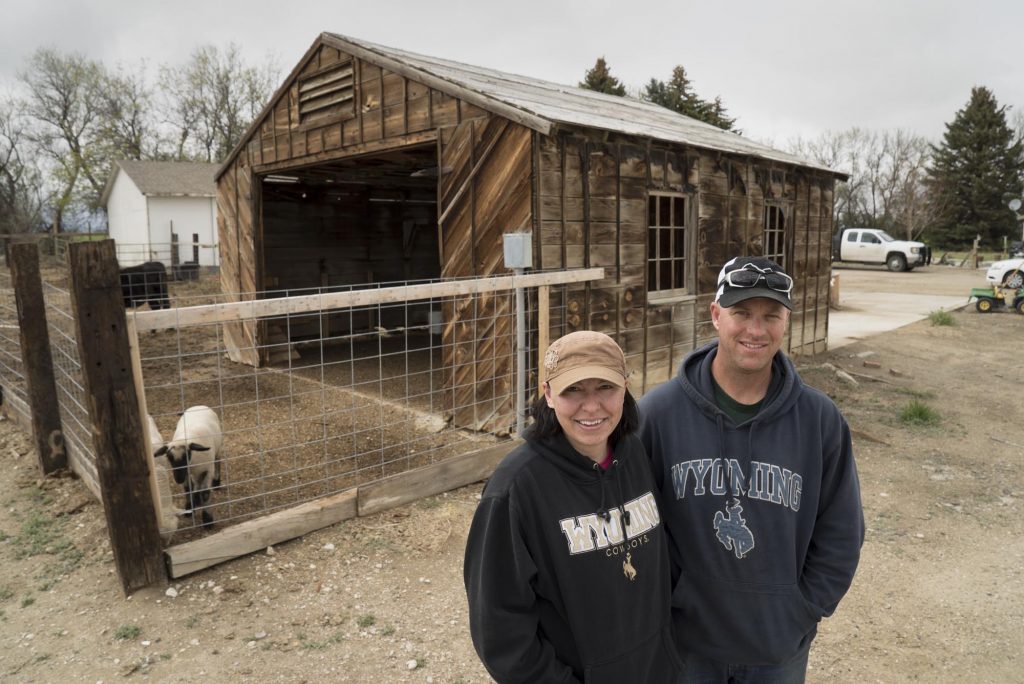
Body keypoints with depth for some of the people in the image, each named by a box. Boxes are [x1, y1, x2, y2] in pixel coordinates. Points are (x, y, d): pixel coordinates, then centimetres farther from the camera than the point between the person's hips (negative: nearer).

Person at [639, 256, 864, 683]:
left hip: (781, 646, 1)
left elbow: (840, 534, 0)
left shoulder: (820, 419, -9)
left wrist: (802, 612, -2)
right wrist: (659, 606, -6)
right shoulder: (658, 412, -14)